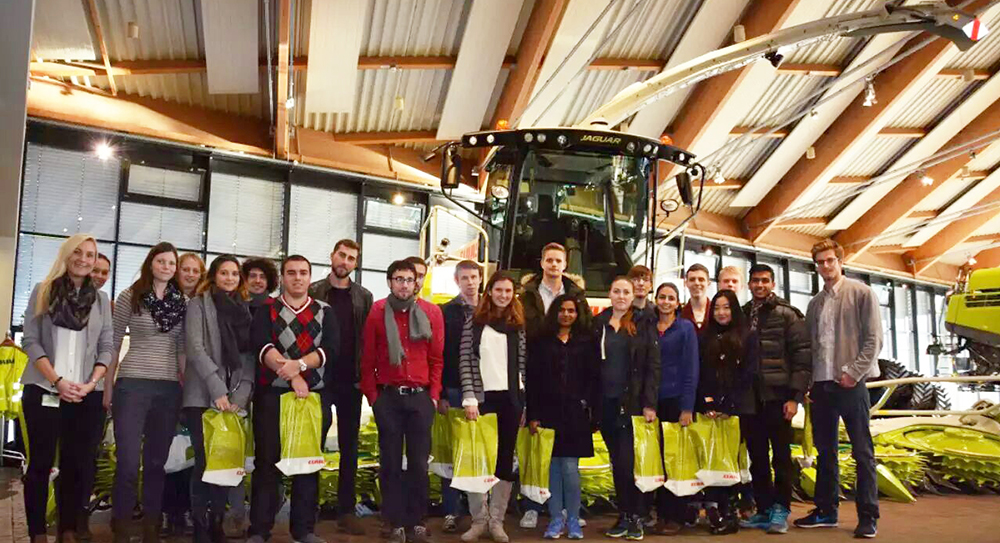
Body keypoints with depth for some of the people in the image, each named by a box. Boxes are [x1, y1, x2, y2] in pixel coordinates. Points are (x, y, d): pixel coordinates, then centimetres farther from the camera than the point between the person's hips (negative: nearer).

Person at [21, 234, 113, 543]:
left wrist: (91, 383, -8)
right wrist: (58, 381, -12)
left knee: (77, 463, 3)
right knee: (41, 461, 1)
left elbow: (106, 347, 8)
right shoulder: (43, 291, 4)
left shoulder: (101, 299, 10)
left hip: (86, 395, 2)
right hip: (43, 390, -2)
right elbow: (31, 341, -2)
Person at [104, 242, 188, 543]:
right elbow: (114, 343, 3)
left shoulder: (183, 302, 7)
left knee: (157, 461, 9)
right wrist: (107, 386, 2)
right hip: (132, 384, -3)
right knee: (128, 462, -4)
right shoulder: (129, 296, 0)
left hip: (169, 388, 3)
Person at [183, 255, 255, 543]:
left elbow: (249, 356, 8)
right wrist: (217, 389, -18)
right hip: (203, 396, -3)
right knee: (205, 461, -4)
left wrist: (241, 395, -6)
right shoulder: (199, 304, 4)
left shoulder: (245, 310, 15)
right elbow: (195, 348, -9)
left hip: (234, 398, 4)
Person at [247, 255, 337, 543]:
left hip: (313, 394, 1)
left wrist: (300, 364, -21)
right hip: (271, 393, -1)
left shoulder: (325, 312, 10)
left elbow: (331, 347, -5)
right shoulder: (267, 309, 6)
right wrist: (292, 376, -21)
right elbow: (260, 344, -11)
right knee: (267, 460, 1)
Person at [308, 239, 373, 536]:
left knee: (349, 447, 6)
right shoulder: (313, 292, 3)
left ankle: (346, 510, 13)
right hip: (319, 378, -2)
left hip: (351, 380, 2)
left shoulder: (364, 297, 8)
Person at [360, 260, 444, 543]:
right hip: (387, 397, 0)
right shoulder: (377, 312, 0)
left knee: (419, 461, 5)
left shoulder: (431, 312, 2)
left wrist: (434, 394, 0)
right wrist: (372, 395, -1)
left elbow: (437, 357, 4)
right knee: (390, 461, 5)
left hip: (420, 396, 1)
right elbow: (368, 358, 2)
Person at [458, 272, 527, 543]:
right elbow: (465, 362, -3)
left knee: (505, 459, 6)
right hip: (482, 397, -2)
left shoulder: (518, 325, 7)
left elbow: (523, 364, 6)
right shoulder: (474, 322, 1)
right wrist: (469, 398, -11)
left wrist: (527, 403, 2)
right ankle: (479, 518, 14)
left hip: (511, 398, 2)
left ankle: (496, 520, 16)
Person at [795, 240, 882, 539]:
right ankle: (826, 511, 19)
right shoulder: (815, 303, 15)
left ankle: (868, 516, 7)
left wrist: (853, 372, -14)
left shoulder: (862, 293, -1)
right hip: (821, 384, 5)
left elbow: (874, 339, -7)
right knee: (825, 451, 11)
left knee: (862, 452, 0)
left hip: (851, 383, -5)